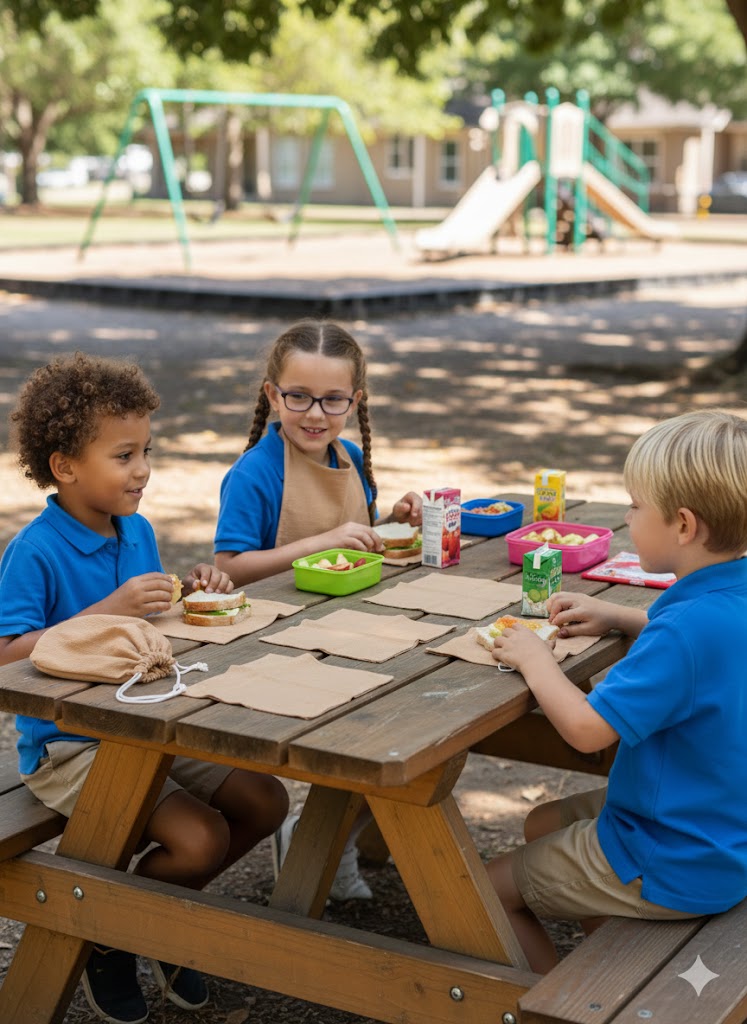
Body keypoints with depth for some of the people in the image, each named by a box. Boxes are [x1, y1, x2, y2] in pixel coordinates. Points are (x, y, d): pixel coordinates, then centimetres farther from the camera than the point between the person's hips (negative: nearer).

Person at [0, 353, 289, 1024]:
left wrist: (189, 596, -4)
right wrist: (109, 610, -33)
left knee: (265, 802, 1)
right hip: (67, 748, -8)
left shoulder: (137, 530, 6)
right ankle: (107, 939, 6)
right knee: (201, 837, -22)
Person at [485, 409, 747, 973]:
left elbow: (588, 728, -31)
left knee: (490, 887, 5)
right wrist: (618, 616, 8)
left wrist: (535, 659, -14)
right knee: (544, 824, 27)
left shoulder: (687, 628, -32)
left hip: (678, 867, -9)